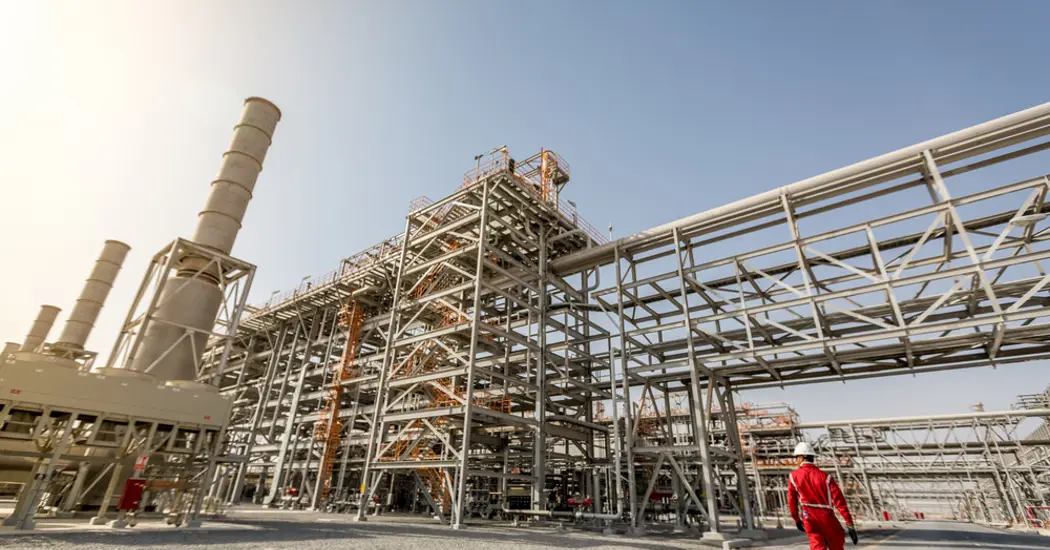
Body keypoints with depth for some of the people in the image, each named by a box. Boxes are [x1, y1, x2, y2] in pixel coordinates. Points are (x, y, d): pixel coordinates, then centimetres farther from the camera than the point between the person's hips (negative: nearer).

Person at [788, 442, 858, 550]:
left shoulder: (793, 476, 2)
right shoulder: (825, 476, 0)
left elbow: (792, 501, 7)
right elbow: (840, 501, -7)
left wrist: (797, 519, 22)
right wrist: (849, 524, -4)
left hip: (809, 517, 0)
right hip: (827, 516, 0)